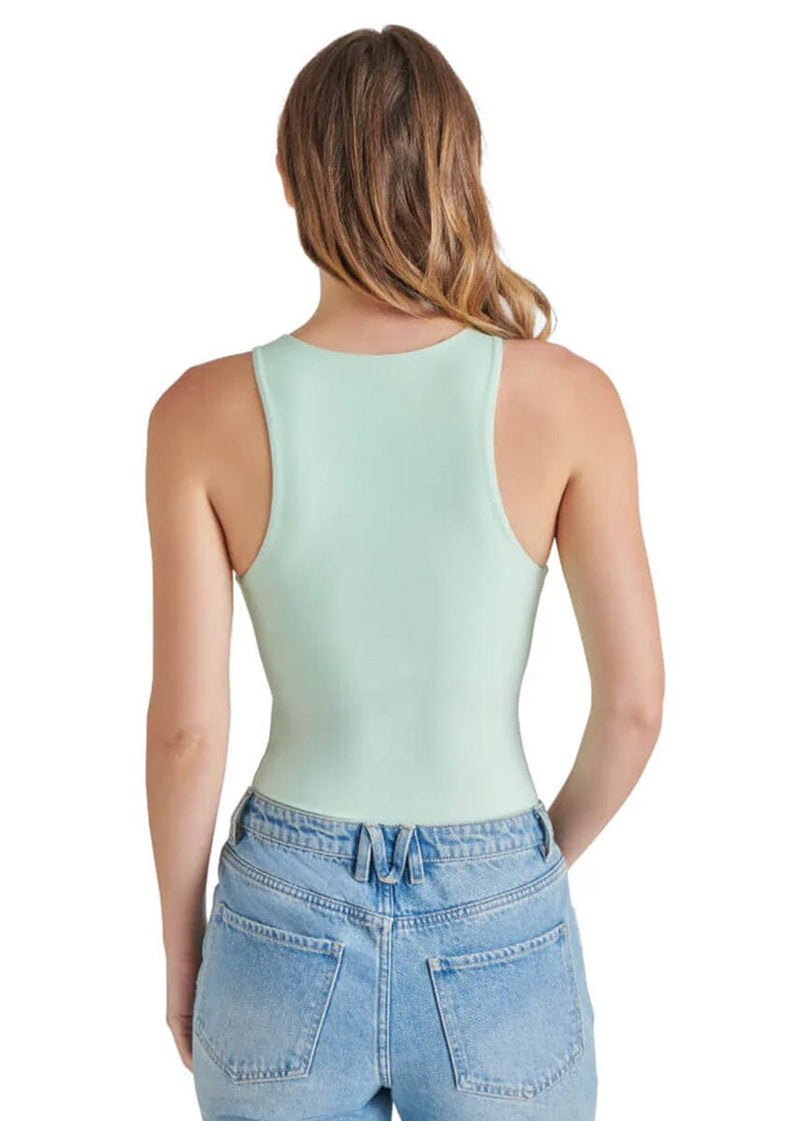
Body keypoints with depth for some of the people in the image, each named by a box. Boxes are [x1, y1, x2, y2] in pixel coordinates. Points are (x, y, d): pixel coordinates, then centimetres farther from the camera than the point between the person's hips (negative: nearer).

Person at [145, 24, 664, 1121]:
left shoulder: (204, 411, -12)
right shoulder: (567, 396, -13)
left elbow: (184, 729, -10)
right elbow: (635, 702, -8)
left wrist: (182, 947, 7)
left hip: (286, 930, 1)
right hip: (495, 946, 0)